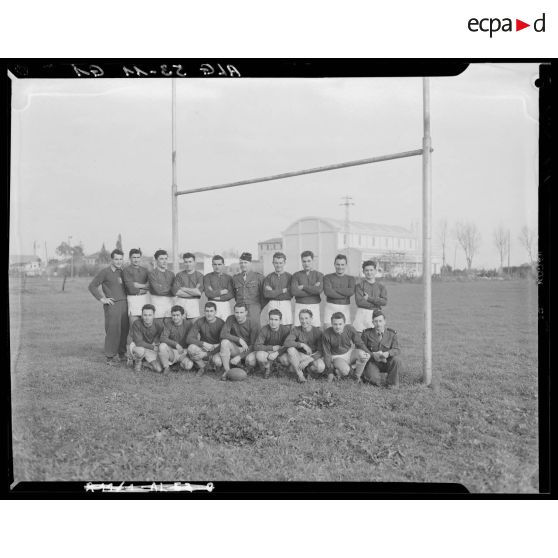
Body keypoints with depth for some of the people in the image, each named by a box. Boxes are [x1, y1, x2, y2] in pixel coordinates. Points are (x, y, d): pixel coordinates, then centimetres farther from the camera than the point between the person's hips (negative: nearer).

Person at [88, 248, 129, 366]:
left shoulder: (123, 272, 16)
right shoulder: (105, 272, -2)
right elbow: (92, 286, -3)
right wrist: (101, 298, -8)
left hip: (124, 303, 6)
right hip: (112, 305, -6)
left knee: (124, 329, 6)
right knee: (112, 330, -8)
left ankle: (121, 353, 21)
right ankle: (110, 357, 0)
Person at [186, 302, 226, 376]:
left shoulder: (221, 323, -13)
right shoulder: (199, 322, -7)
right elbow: (189, 339, -13)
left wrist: (206, 354, -25)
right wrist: (203, 343, -31)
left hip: (216, 350, -2)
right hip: (203, 349, 2)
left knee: (218, 362, -35)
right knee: (191, 348, -31)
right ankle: (202, 366, -2)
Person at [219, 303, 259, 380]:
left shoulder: (252, 325, -15)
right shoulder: (231, 319, -8)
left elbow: (253, 345, -16)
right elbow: (223, 334, -19)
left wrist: (239, 357, -27)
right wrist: (239, 340, -30)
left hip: (246, 351, -2)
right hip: (234, 349, 2)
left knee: (252, 363, -34)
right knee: (225, 342, -31)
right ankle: (226, 371, -21)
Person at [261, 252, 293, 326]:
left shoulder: (289, 277, 5)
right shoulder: (269, 277, 9)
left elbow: (290, 294, -7)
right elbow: (266, 293, -4)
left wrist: (273, 292, -6)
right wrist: (283, 290, -6)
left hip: (286, 305, -1)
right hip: (272, 306, 1)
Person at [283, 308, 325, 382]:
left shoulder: (318, 331, -11)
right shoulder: (296, 330, -7)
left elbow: (321, 351, -15)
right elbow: (286, 343, -23)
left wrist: (308, 360, -27)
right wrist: (302, 345, -33)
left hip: (314, 357, -1)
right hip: (300, 356, 1)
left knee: (321, 367, -34)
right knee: (290, 349, -30)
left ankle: (307, 369, 2)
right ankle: (300, 374, -17)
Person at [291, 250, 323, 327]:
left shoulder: (319, 275, 6)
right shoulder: (296, 275, 7)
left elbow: (319, 290, -12)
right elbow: (294, 292, -8)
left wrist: (303, 287, -6)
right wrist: (313, 289, -9)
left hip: (314, 306, 0)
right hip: (300, 306, 0)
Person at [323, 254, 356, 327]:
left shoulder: (350, 278, 11)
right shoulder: (327, 277, 5)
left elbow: (351, 291, -9)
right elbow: (327, 292, -11)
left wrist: (334, 289, -10)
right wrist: (345, 294, -9)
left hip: (345, 309, 1)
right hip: (330, 308, -1)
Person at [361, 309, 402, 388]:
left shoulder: (392, 334, -4)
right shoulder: (367, 333, -6)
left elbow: (397, 350, -11)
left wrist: (387, 353, -34)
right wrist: (373, 354, -23)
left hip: (386, 362, 2)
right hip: (373, 362, -1)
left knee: (396, 359, -31)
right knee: (374, 379, -29)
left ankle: (393, 383, -9)